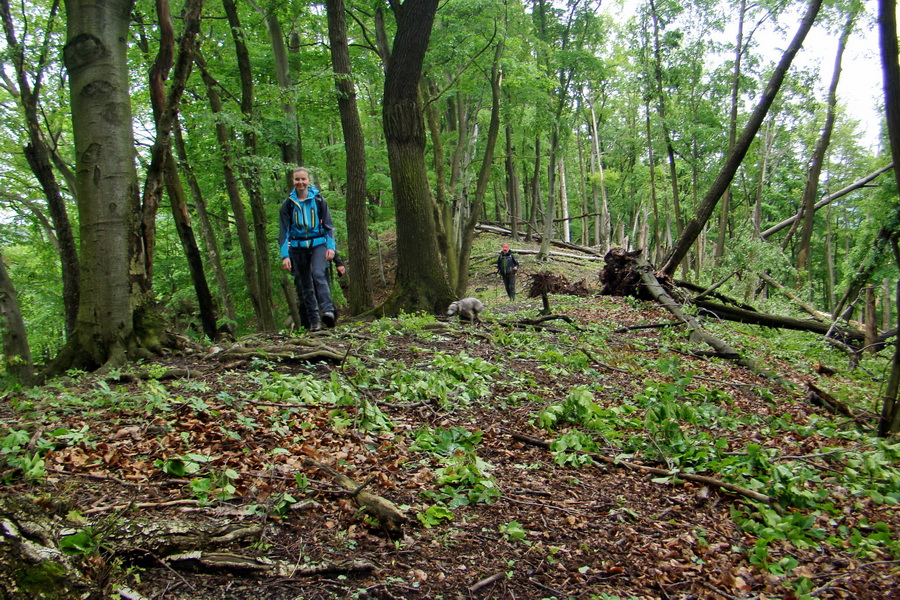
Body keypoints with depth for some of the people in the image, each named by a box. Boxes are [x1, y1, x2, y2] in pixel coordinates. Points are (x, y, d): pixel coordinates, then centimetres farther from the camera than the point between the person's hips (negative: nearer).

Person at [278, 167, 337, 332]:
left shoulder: (318, 199, 3)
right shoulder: (288, 204, 4)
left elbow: (328, 225, 7)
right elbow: (283, 231, 4)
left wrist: (331, 246, -3)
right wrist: (285, 255, -4)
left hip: (318, 244, -2)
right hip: (297, 247, 2)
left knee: (318, 274, -26)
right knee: (304, 285, 3)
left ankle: (328, 310, -34)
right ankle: (314, 321, 9)